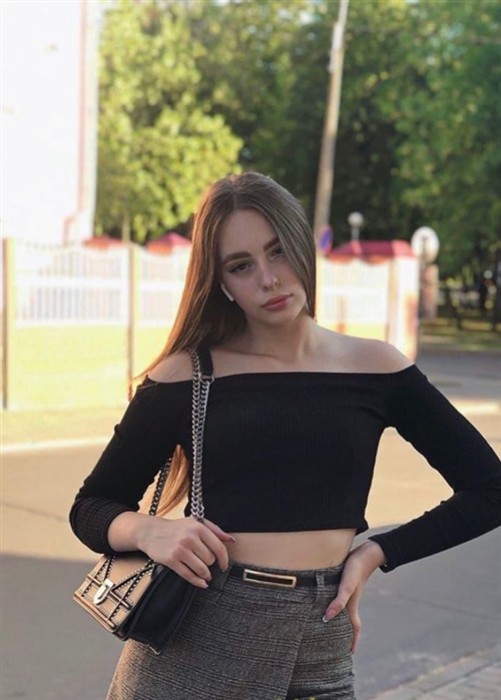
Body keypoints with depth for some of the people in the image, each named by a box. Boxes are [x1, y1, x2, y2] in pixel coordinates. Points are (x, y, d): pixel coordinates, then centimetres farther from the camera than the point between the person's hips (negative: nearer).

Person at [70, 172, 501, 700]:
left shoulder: (375, 369, 0)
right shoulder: (185, 376, -3)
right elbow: (90, 508, 4)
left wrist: (377, 552, -3)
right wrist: (148, 530, -17)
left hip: (318, 657, 1)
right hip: (190, 642, -1)